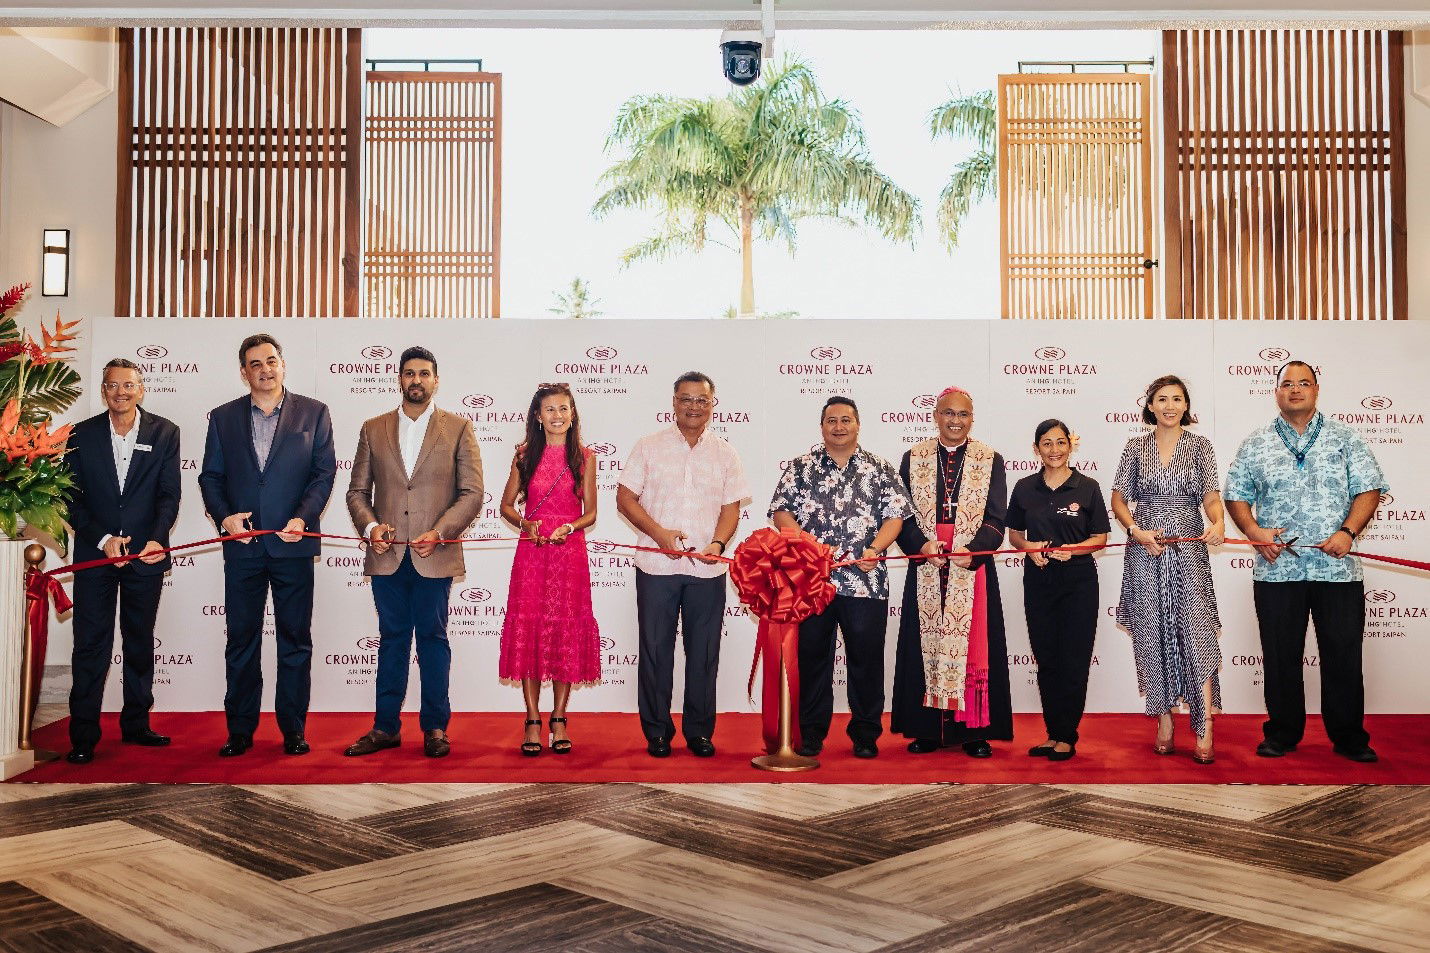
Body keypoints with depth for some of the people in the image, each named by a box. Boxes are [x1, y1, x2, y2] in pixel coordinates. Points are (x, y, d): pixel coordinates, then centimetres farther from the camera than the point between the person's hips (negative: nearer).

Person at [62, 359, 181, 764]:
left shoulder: (164, 433, 1)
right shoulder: (82, 435, 2)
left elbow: (169, 495, -3)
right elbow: (72, 499, 0)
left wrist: (157, 539, -19)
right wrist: (103, 540, -14)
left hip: (145, 554, 1)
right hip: (94, 553, 0)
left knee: (140, 643, 11)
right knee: (90, 644, 0)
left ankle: (136, 724, 23)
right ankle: (83, 736, 6)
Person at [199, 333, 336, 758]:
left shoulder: (314, 413, 5)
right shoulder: (223, 417, 11)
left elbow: (324, 472, 1)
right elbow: (210, 476, 9)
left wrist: (302, 518, -13)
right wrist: (224, 516, -8)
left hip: (293, 545, -1)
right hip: (242, 546, 2)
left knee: (296, 638, 4)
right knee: (241, 639, 6)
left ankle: (293, 729, 13)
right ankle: (240, 730, 15)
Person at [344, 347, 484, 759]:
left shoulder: (458, 428, 4)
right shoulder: (373, 430, 11)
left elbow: (471, 493, -1)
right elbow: (357, 490, 11)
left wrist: (439, 532, -14)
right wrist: (370, 526, -8)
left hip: (434, 555, -2)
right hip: (387, 555, 2)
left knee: (432, 639, 5)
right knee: (392, 639, 9)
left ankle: (435, 727, 14)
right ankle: (386, 727, 17)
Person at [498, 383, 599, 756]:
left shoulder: (584, 457, 4)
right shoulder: (525, 455, 5)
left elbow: (590, 513, 6)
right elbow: (507, 505, 11)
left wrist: (569, 528, -13)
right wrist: (524, 523, -9)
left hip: (570, 553, 0)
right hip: (531, 552, 0)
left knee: (566, 634, 3)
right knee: (528, 633, 0)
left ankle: (559, 720, 14)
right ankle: (532, 722, 9)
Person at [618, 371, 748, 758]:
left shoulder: (724, 452, 10)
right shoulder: (649, 446, 4)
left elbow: (731, 506, 8)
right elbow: (625, 497, 1)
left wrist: (718, 544, -11)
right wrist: (660, 534, -12)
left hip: (708, 568, 1)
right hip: (656, 565, -1)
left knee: (704, 653, 6)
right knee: (655, 650, 5)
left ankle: (699, 731, 19)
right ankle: (657, 730, 16)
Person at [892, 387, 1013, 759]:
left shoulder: (991, 460, 5)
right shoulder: (913, 458, 8)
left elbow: (995, 519, -2)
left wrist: (971, 550, -18)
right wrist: (922, 544, -15)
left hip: (974, 569, -1)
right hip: (926, 569, 1)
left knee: (972, 645, 0)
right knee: (926, 644, 4)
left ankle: (974, 730, 9)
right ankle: (927, 729, 12)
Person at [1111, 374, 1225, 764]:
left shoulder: (1200, 446, 6)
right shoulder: (1135, 447, 8)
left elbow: (1210, 496, -1)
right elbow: (1118, 499, 7)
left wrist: (1218, 522, -22)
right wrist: (1137, 531, -10)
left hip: (1188, 550, -1)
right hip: (1144, 552, 1)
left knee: (1197, 632, -10)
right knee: (1153, 634, 4)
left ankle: (1204, 732, -9)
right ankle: (1164, 722, 16)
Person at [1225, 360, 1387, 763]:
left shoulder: (1345, 438, 8)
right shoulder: (1255, 445, 10)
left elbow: (1369, 489, 4)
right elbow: (1236, 495, 9)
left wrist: (1348, 531, -11)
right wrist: (1254, 531, -8)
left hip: (1338, 568, 0)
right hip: (1276, 570, 1)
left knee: (1343, 655, 3)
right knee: (1280, 657, 7)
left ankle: (1349, 737, 16)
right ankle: (1282, 733, 19)